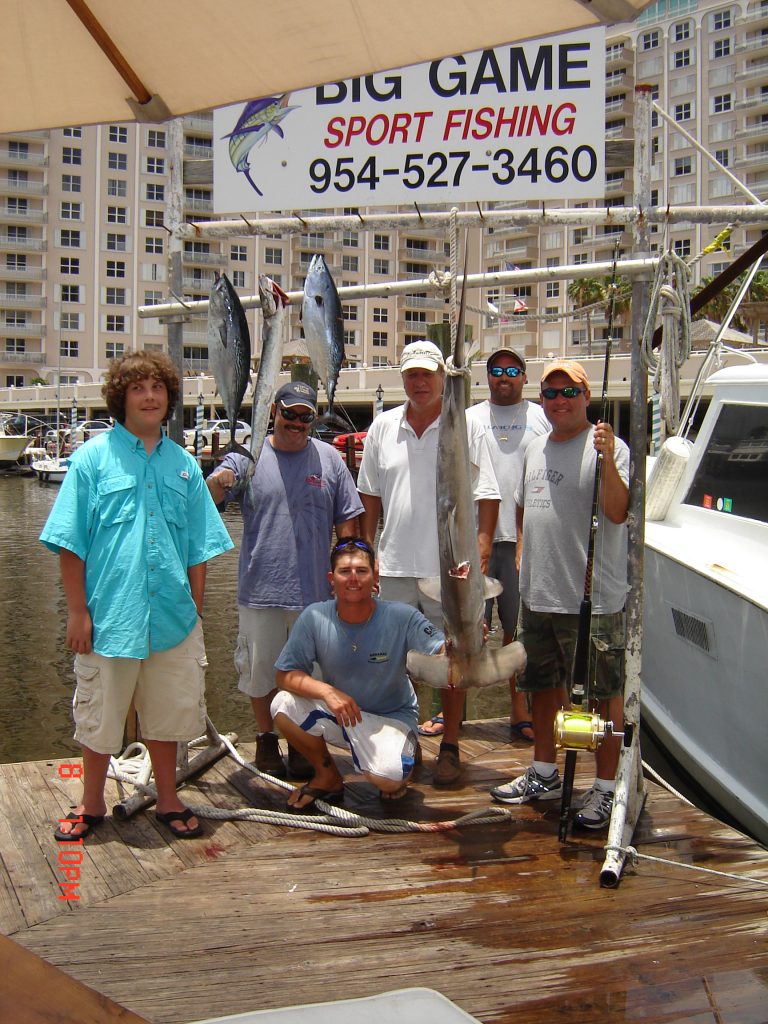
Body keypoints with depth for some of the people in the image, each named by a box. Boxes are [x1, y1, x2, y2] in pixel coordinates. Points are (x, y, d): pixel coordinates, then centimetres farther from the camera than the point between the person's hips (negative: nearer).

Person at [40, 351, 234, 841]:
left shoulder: (183, 464, 7)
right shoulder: (93, 457, -4)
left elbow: (199, 549, 11)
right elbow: (70, 542, -6)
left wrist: (195, 611, 8)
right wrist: (78, 611, -10)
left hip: (172, 617, 3)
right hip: (109, 616, -3)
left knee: (168, 713, 14)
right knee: (100, 717, 11)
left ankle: (169, 801, 31)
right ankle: (92, 806, 29)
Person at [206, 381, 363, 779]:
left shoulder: (329, 458, 5)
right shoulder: (249, 457, 1)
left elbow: (347, 521, 8)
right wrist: (218, 482, -32)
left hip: (315, 591, 1)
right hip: (260, 589, -1)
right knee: (261, 668, 10)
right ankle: (266, 738, 28)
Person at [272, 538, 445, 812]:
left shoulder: (401, 617, -20)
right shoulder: (314, 618, -15)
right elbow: (285, 675, -14)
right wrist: (327, 691, -31)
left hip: (391, 717, -3)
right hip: (338, 714, 3)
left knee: (388, 777, -33)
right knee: (283, 706, -24)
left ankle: (402, 754, 10)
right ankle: (328, 777, 3)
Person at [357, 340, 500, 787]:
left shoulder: (467, 427, -1)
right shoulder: (383, 427, 8)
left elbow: (487, 496, -2)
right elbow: (371, 495, 14)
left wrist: (481, 550, -12)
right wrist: (366, 549, 8)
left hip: (450, 568, -3)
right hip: (395, 565, 3)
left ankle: (450, 748, 17)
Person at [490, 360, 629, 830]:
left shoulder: (607, 447, -10)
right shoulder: (536, 448, 13)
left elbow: (618, 512, -23)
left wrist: (607, 461, -34)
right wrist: (522, 553, 17)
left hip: (593, 598, -8)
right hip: (538, 594, 8)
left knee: (603, 693, 0)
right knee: (545, 687, 19)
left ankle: (607, 788, 13)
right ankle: (544, 775, 35)